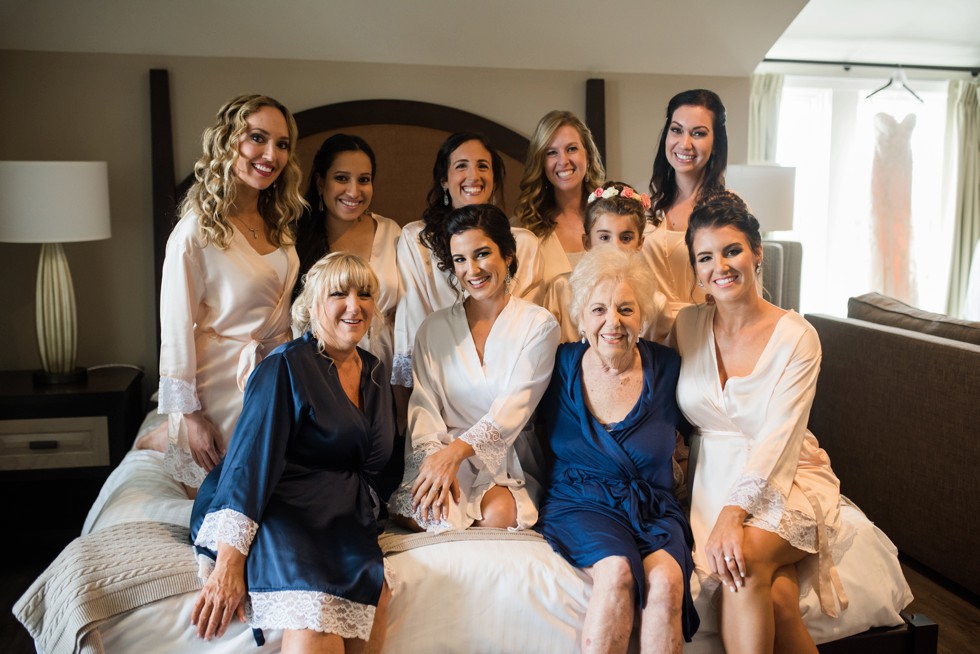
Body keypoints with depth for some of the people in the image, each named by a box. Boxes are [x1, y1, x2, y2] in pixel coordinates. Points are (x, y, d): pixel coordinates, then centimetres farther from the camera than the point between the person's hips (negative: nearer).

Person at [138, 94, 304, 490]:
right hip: (221, 378, -6)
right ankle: (166, 441, 32)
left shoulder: (278, 224, 1)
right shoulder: (197, 229, -20)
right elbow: (177, 328, -18)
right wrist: (190, 416, -16)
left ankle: (169, 440, 37)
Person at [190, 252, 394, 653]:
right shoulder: (286, 367, -5)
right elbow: (250, 458, -17)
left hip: (341, 520, 6)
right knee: (315, 614, -34)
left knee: (374, 596, -26)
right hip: (278, 511, -6)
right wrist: (229, 563, -26)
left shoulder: (374, 372, 16)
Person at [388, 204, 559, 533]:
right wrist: (438, 457, -21)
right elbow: (423, 406, 0)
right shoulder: (433, 329, 10)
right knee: (425, 513, -31)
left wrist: (456, 450, -26)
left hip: (507, 461, -1)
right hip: (441, 455, 1)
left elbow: (514, 407, -11)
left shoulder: (539, 325, 2)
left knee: (498, 514, -32)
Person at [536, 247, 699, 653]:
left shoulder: (667, 368, 2)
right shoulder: (562, 365, 2)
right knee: (617, 570, -32)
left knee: (666, 580, -31)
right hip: (581, 505, -1)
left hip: (654, 511, 1)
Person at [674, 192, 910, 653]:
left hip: (786, 481, -1)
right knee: (777, 599, -25)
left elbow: (778, 438, -16)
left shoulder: (796, 337, -7)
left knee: (744, 561, -31)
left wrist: (733, 513, -27)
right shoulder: (687, 325, 3)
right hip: (716, 481, 2)